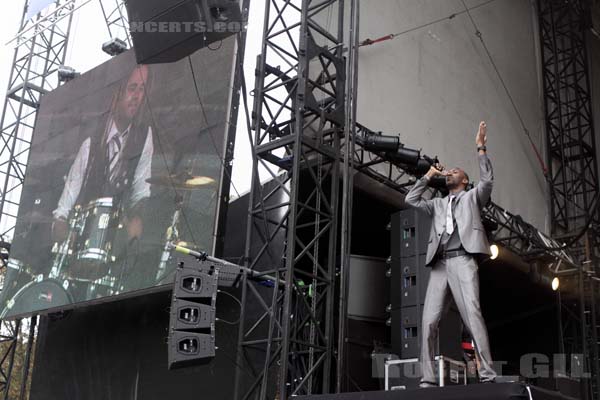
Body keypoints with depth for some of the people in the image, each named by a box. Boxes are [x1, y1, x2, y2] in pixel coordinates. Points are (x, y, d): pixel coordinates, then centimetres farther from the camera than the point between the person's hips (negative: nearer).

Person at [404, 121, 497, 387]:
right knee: (429, 321, -7)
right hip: (439, 264, 4)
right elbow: (410, 200, 19)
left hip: (462, 261, -4)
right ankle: (428, 379, -7)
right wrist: (428, 176, 22)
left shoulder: (472, 197, 20)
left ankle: (487, 375, -20)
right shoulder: (437, 204, 29)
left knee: (472, 315, -18)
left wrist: (480, 147, 0)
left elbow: (487, 180, 2)